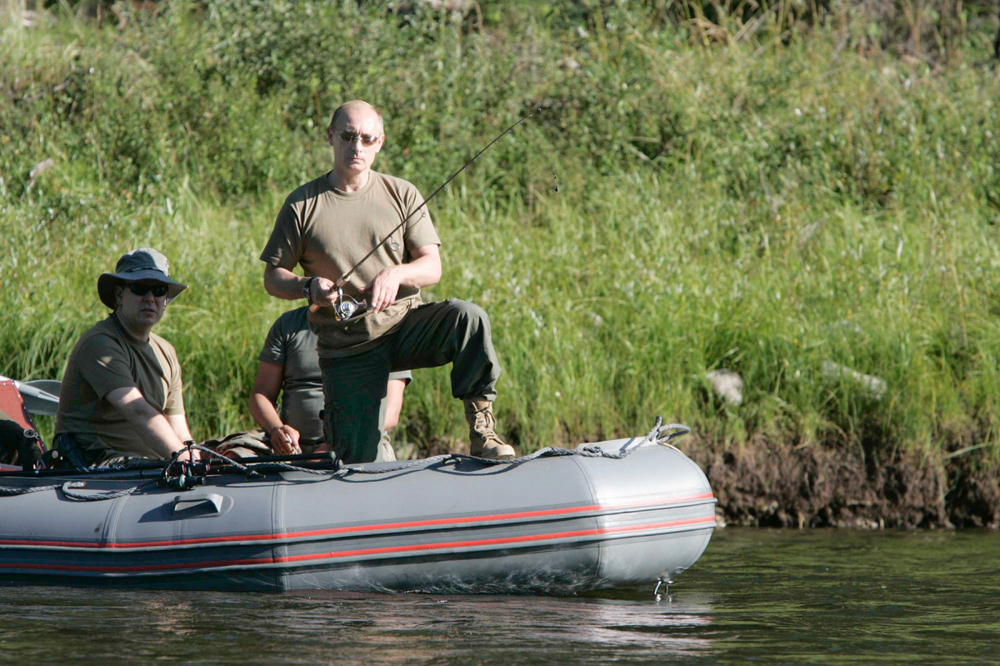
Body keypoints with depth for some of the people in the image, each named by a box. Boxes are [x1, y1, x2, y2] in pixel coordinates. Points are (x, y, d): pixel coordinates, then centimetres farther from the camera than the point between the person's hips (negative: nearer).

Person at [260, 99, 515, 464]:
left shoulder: (401, 195, 6)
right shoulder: (302, 205, 2)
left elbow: (432, 267, 1)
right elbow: (273, 278, 5)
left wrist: (397, 274, -22)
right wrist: (308, 287, -17)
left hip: (403, 321, 1)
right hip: (347, 347, -1)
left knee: (469, 319, -30)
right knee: (356, 461, -9)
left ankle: (482, 430, -22)